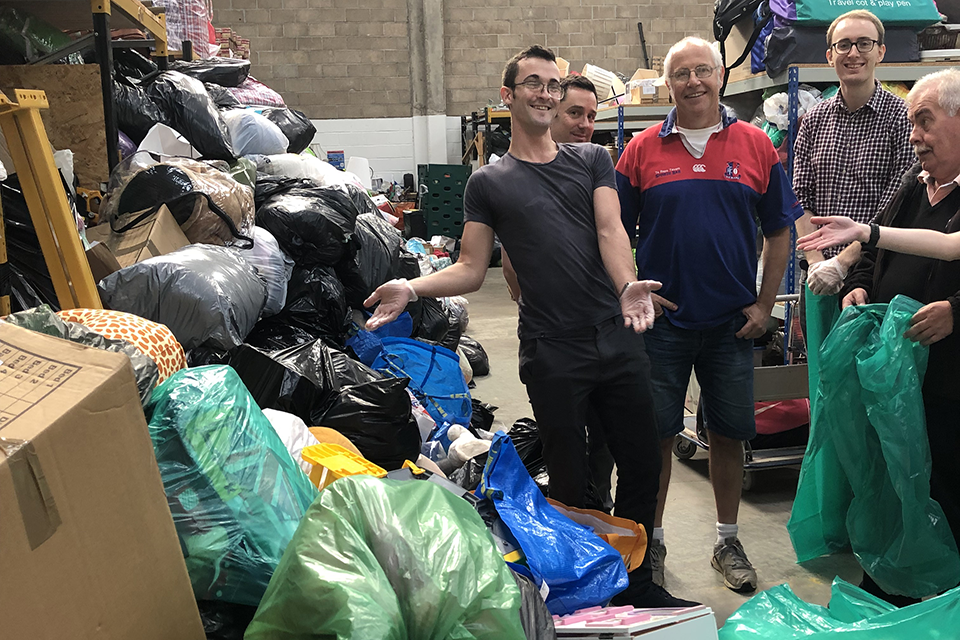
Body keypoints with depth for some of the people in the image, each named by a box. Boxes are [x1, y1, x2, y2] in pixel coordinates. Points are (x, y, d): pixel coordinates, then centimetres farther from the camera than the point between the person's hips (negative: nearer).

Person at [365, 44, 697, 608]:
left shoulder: (593, 160, 12)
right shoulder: (488, 183, 8)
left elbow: (610, 230, -4)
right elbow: (470, 271, 6)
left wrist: (627, 286, -25)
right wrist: (413, 288, -13)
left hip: (618, 338, 2)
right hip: (553, 354, -2)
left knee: (643, 468, 9)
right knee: (570, 485, 6)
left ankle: (637, 584, 29)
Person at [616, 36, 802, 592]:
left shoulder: (755, 146, 3)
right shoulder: (643, 151, 1)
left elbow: (779, 231, 6)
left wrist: (765, 305, 0)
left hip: (733, 322, 1)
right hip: (663, 319, -1)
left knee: (729, 435, 11)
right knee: (656, 435, 7)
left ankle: (729, 542, 28)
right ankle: (652, 541, 24)